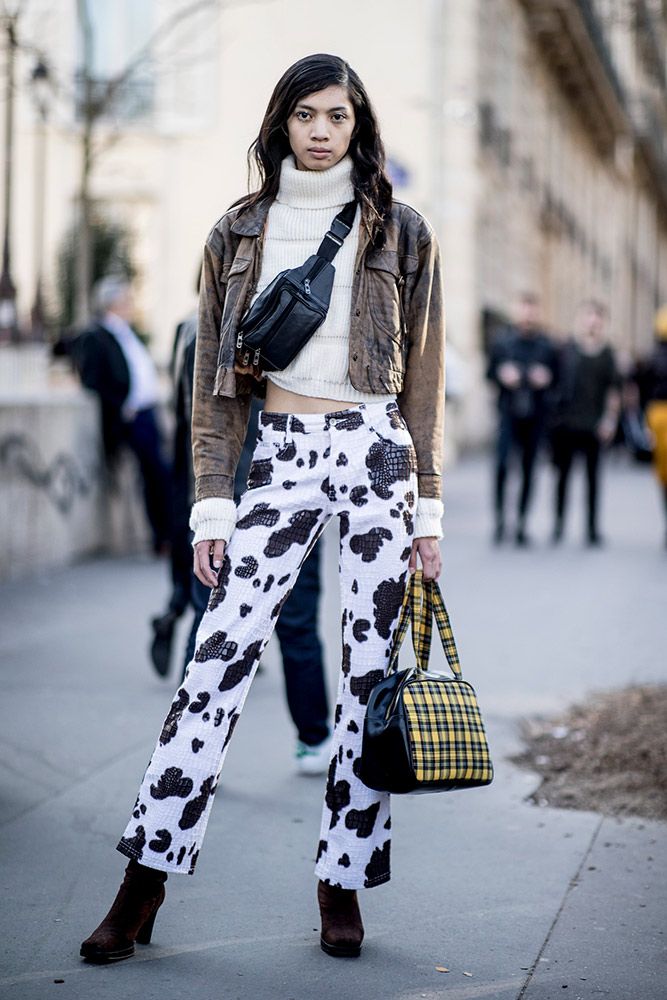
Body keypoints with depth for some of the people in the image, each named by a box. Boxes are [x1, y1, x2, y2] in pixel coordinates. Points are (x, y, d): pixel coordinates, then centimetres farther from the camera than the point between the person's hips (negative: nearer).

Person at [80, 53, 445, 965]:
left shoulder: (401, 233, 7)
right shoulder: (238, 235, 10)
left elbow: (424, 380, 7)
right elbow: (215, 380, 9)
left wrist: (427, 511, 2)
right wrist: (211, 506, 1)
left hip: (378, 452, 0)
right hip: (280, 458, 1)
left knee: (370, 670, 0)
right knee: (219, 659, -7)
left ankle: (343, 882, 11)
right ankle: (148, 875, 0)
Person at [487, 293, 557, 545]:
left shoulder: (546, 345, 5)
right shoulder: (502, 341, 4)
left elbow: (556, 377, 12)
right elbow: (490, 372, 10)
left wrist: (546, 378, -9)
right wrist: (502, 375, -11)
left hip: (535, 413, 1)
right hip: (509, 411, -1)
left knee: (529, 468, 4)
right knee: (501, 463, -15)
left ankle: (521, 524, 12)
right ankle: (499, 517, -1)